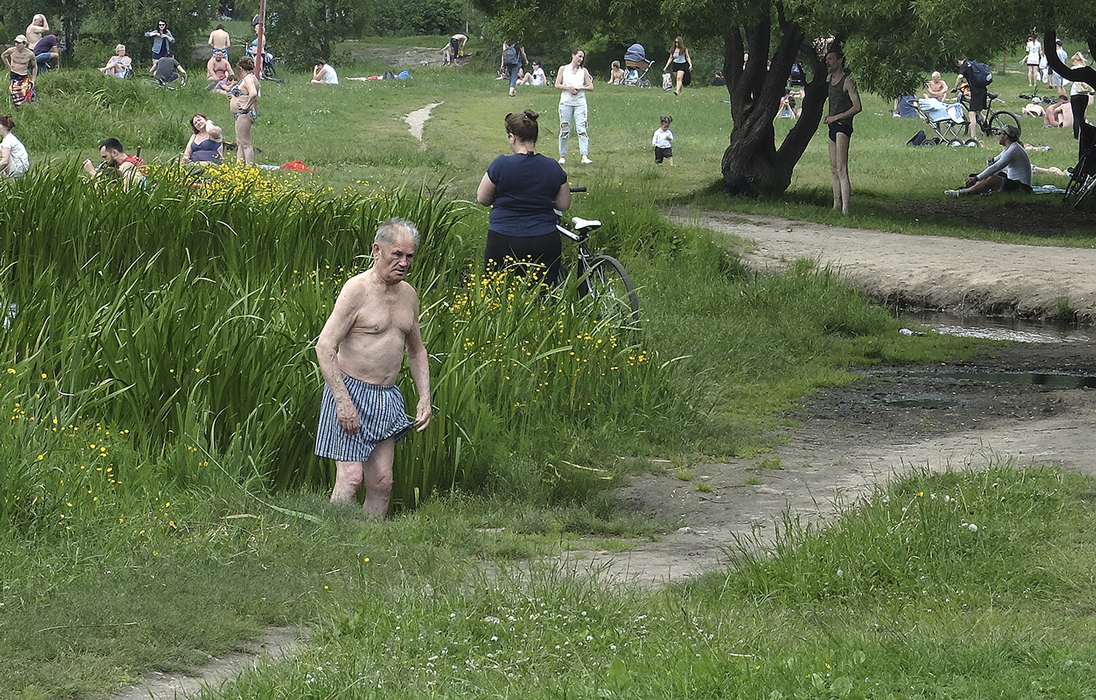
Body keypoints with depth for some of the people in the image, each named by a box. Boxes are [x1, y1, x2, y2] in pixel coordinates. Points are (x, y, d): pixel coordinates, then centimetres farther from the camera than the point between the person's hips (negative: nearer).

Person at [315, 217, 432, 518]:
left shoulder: (408, 295, 11)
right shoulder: (357, 289, -12)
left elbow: (416, 351, 25)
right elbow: (324, 347, -16)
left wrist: (424, 398, 13)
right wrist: (343, 401, -21)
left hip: (386, 398, 7)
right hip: (351, 391, -7)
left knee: (382, 482, 1)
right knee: (350, 477, -14)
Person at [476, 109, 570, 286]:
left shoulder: (501, 165, -9)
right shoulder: (553, 168, 0)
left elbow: (482, 199, 3)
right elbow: (564, 205, 9)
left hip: (504, 243, -3)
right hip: (545, 243, 3)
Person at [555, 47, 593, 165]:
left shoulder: (583, 71, 10)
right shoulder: (563, 69, 8)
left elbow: (590, 87, 7)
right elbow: (557, 85, 3)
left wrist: (578, 88, -8)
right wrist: (568, 88, -12)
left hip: (580, 103, 0)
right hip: (566, 103, 0)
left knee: (582, 129, -10)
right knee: (564, 130, 2)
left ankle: (585, 156, -18)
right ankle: (562, 156, 10)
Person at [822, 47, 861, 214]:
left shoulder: (847, 80, -11)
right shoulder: (831, 79, 15)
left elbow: (857, 107, -17)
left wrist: (835, 117, -16)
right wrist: (828, 117, 11)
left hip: (843, 126, -9)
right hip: (833, 127, 9)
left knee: (841, 169, -15)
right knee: (834, 169, 11)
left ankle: (845, 209, -20)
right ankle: (836, 206, 16)